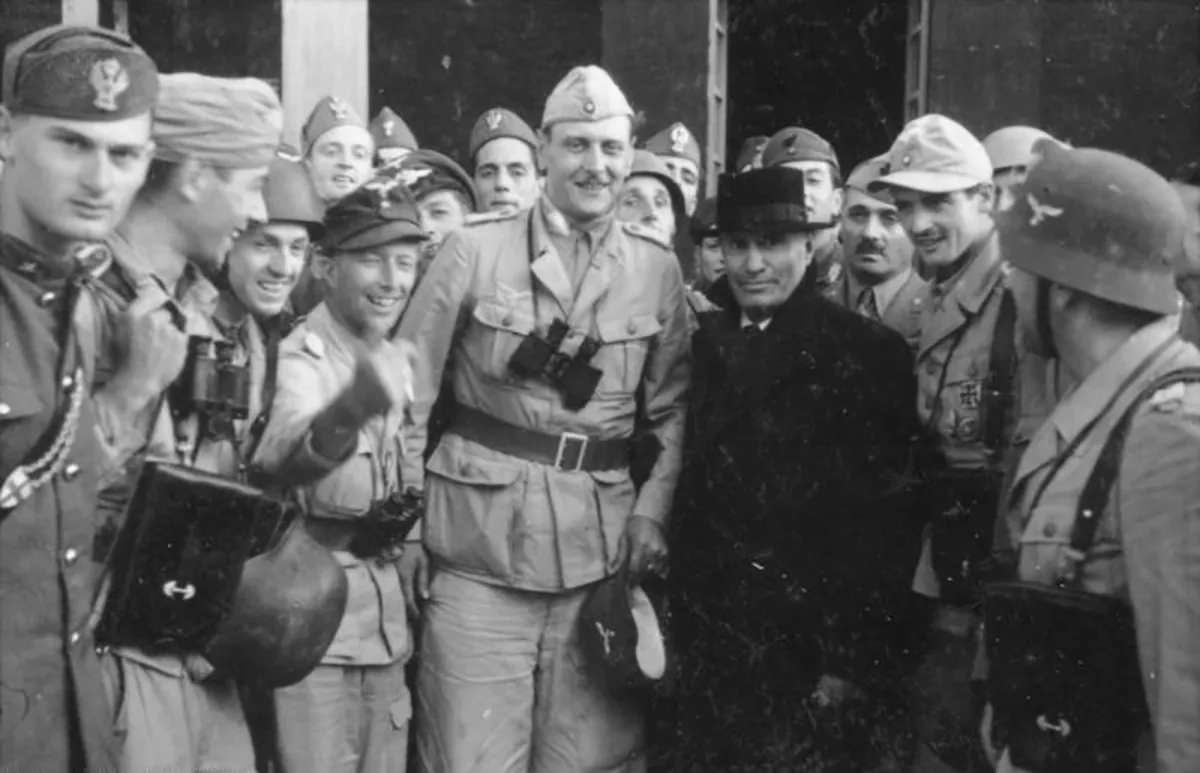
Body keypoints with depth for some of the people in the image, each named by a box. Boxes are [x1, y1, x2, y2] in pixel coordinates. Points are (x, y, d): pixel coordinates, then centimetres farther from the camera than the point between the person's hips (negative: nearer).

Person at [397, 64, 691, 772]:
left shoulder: (658, 268, 7)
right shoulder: (476, 250, 0)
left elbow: (674, 407, 12)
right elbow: (409, 391, 3)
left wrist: (652, 511, -1)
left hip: (602, 549, 2)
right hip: (480, 541, -2)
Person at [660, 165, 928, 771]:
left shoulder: (865, 351, -8)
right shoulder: (705, 342, 7)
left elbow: (883, 513, -12)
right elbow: (690, 491, 10)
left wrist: (854, 660, -15)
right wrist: (676, 623, 7)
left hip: (810, 654, -4)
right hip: (706, 642, 5)